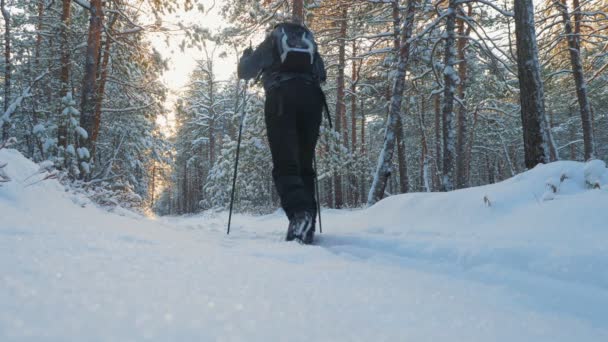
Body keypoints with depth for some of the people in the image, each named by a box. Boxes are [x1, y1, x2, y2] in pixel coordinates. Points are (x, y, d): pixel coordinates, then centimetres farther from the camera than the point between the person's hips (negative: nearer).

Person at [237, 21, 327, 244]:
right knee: (304, 164, 7)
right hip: (311, 98, 3)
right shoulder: (309, 41, 28)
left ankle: (300, 213, -37)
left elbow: (245, 71, 19)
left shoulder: (270, 42, 21)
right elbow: (321, 75, 31)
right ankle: (307, 221, -4)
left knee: (285, 164, -12)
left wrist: (246, 55, 38)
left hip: (281, 97, -3)